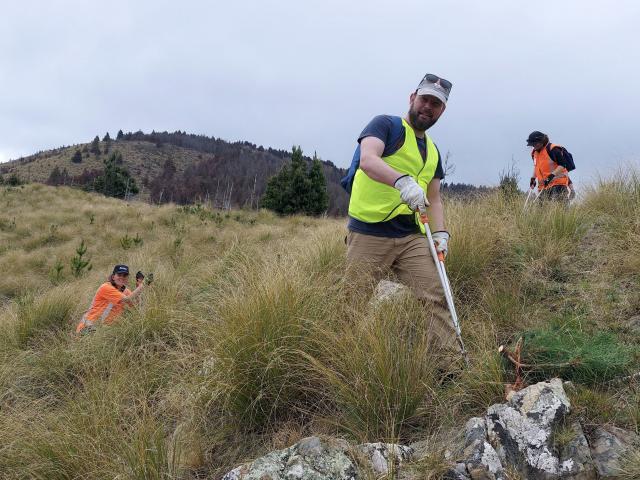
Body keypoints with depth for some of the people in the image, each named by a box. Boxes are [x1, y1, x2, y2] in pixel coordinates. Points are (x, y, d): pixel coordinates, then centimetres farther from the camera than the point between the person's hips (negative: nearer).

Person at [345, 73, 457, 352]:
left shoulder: (433, 152, 20)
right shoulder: (385, 125, -1)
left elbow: (434, 198, 22)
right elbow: (367, 160, -21)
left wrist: (440, 232, 5)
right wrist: (403, 181, -37)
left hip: (412, 236, 6)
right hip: (369, 234, -6)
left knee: (437, 297, -3)